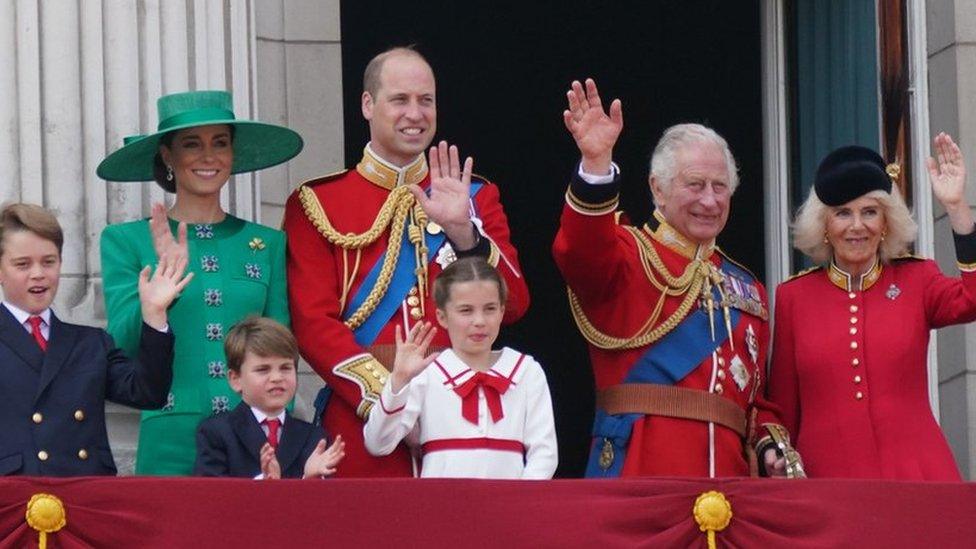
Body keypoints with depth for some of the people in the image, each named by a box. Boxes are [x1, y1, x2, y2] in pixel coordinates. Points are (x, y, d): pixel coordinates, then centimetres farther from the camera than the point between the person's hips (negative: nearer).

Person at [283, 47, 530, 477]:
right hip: (361, 421, -2)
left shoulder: (475, 197, 13)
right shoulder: (316, 203, 5)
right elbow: (313, 322, -3)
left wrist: (462, 229, -13)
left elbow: (512, 305, 2)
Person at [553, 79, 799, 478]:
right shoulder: (627, 256, 5)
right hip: (640, 472, -6)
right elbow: (580, 253, -20)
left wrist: (775, 451, 4)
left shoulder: (746, 289, 23)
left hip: (727, 474, 6)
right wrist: (596, 164, -35)